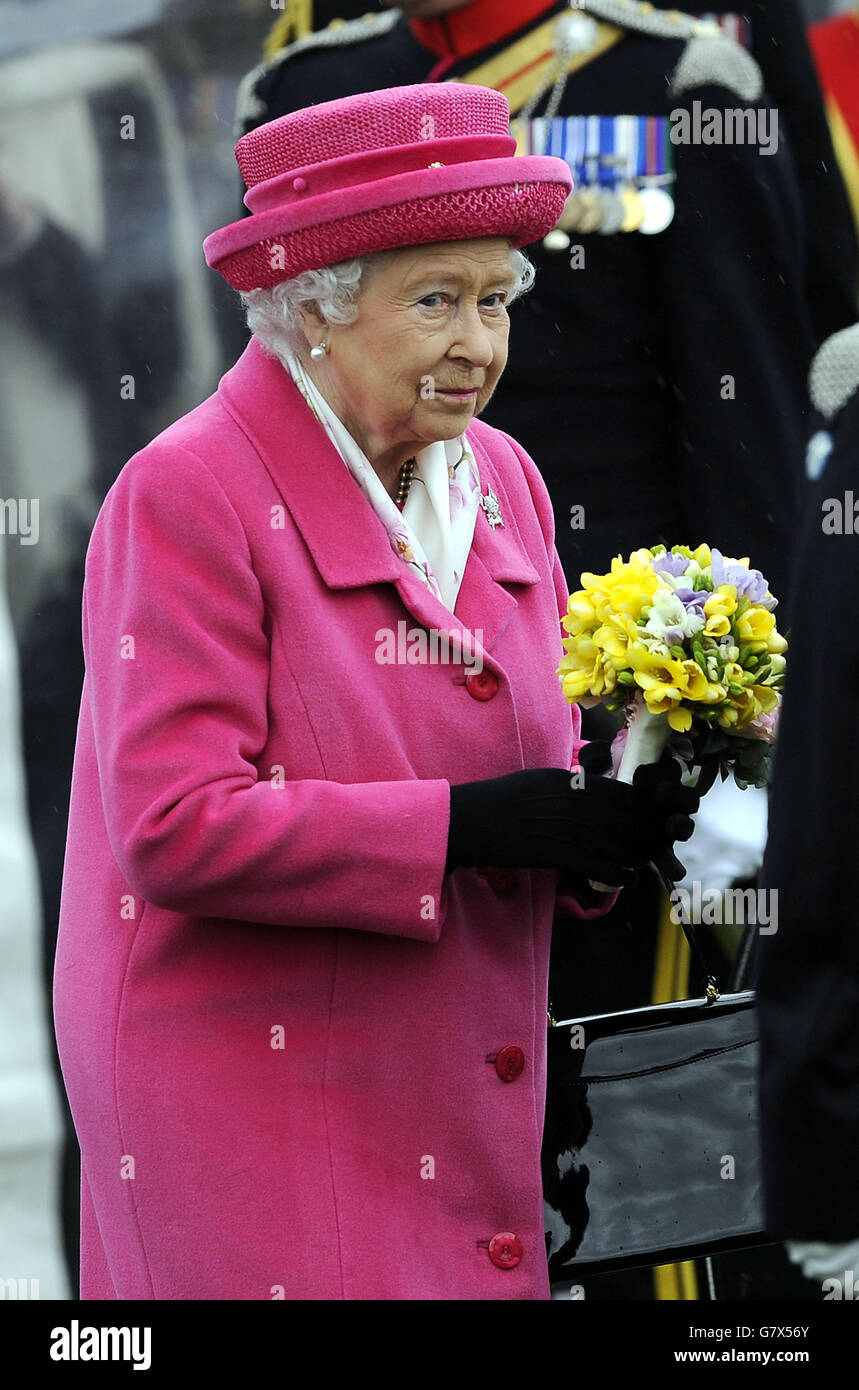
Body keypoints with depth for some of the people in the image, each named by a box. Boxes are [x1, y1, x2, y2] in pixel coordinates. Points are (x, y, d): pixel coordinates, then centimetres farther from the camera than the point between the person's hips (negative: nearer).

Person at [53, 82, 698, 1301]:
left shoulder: (498, 481, 10)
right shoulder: (187, 497, -12)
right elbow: (176, 829, -20)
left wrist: (620, 815, -8)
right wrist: (465, 825, -22)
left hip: (457, 1093, 7)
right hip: (244, 1089, -7)